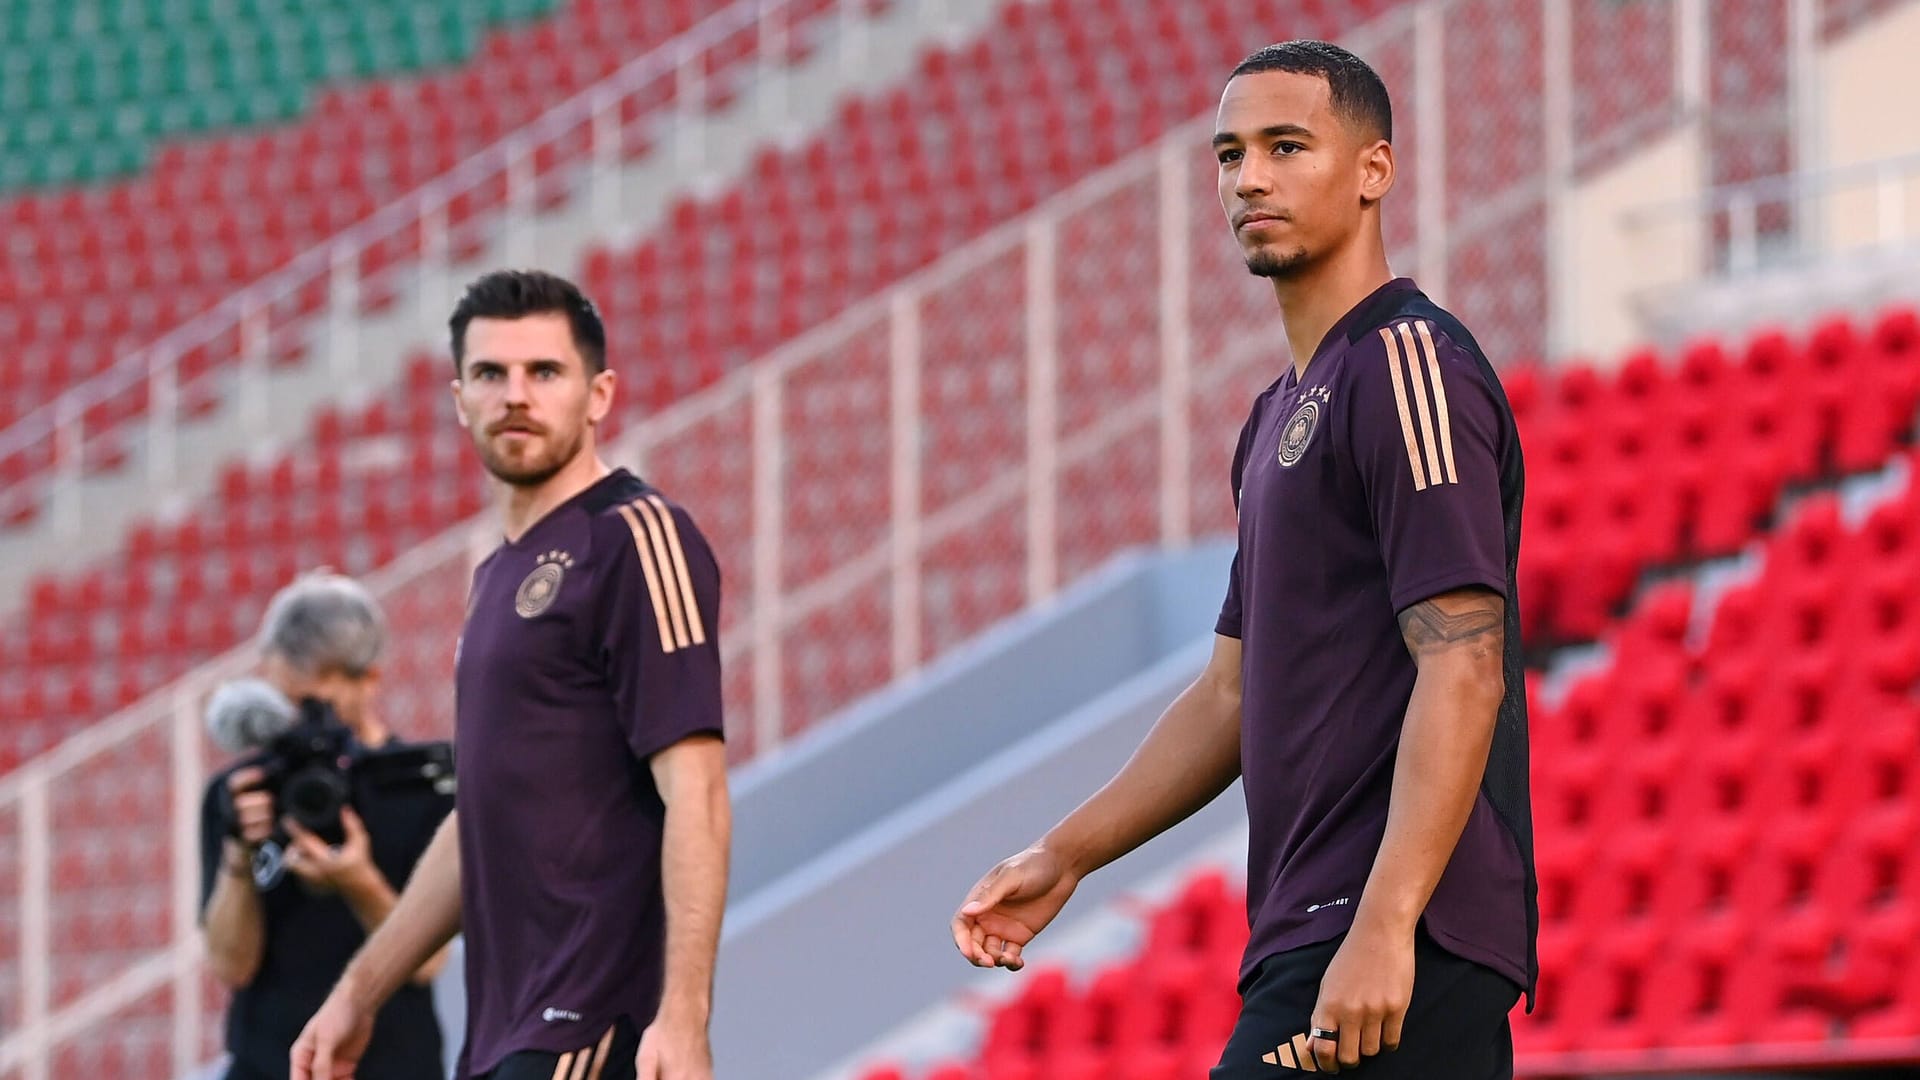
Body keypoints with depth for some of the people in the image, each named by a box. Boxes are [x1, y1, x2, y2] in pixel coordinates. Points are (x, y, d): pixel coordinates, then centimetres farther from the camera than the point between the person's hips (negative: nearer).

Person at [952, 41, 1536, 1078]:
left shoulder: (1406, 363, -9)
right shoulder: (1280, 414, 22)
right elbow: (1235, 694, 29)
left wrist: (1383, 928, -25)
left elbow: (1463, 672, -18)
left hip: (1393, 959, -10)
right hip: (1309, 936, 10)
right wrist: (1065, 856, 23)